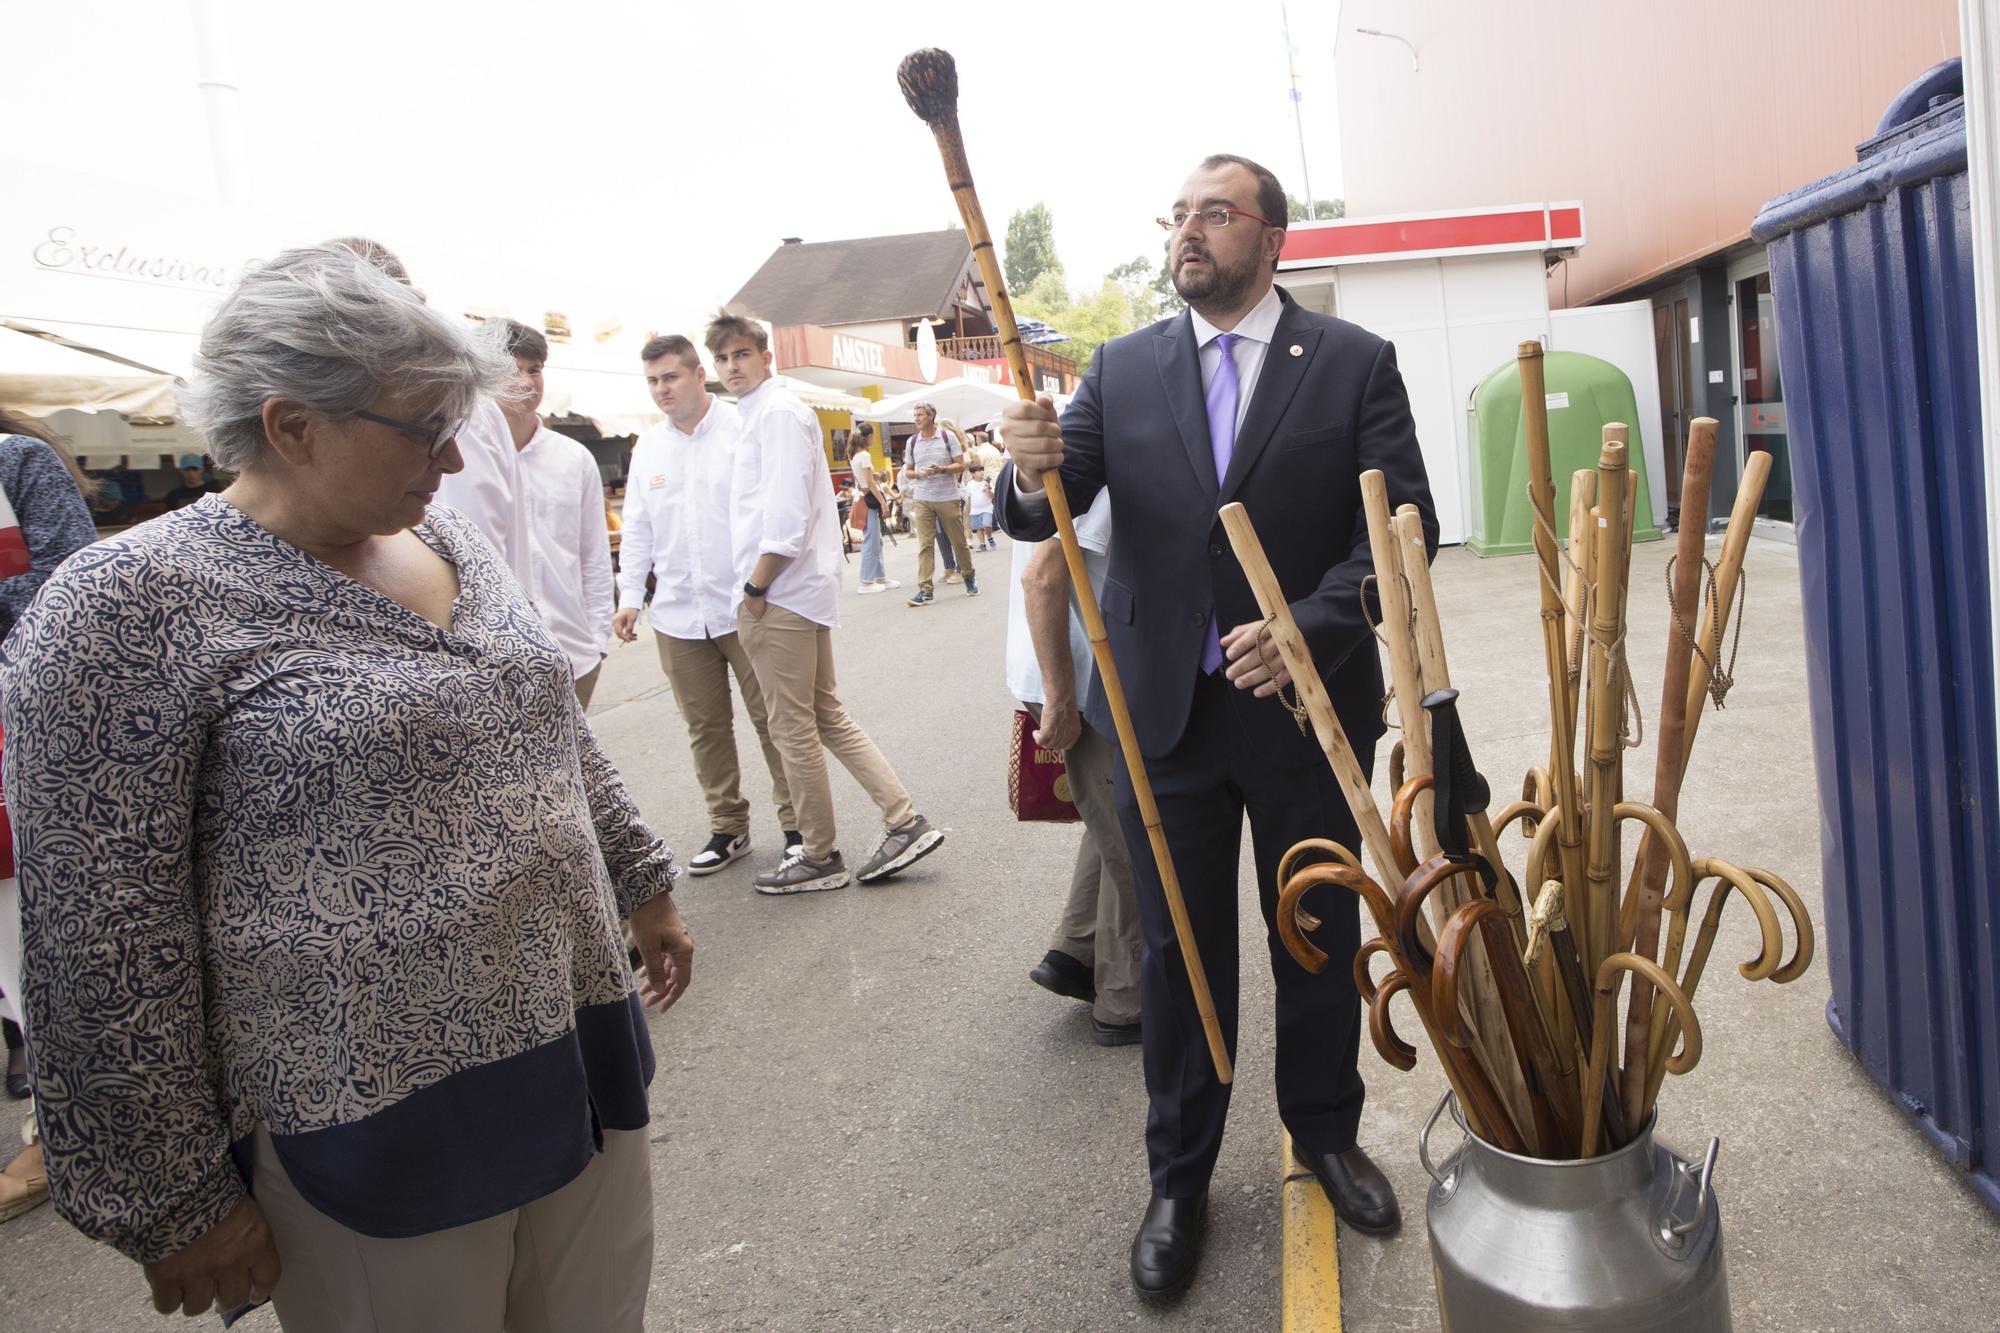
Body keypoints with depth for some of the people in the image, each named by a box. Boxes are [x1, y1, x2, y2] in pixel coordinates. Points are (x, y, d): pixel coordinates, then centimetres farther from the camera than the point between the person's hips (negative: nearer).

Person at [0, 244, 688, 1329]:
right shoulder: (132, 602, -14)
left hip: (580, 1061, 7)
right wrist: (173, 1203, -9)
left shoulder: (446, 538, 7)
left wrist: (642, 887, 22)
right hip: (378, 1136, -6)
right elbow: (99, 936, -13)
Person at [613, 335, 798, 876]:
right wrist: (630, 596, 9)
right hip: (678, 613, 5)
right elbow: (637, 529, 16)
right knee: (705, 727, 11)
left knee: (772, 719, 1)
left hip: (745, 607, -5)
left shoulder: (743, 430, -5)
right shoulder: (648, 446, 12)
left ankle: (796, 824, 14)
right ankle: (728, 827, 23)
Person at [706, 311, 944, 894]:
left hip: (781, 595, -10)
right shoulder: (757, 415, 19)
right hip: (802, 593, 10)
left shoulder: (778, 412, -11)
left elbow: (787, 515, -21)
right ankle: (905, 821, 15)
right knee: (828, 718, 14)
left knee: (794, 730, -1)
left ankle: (819, 858, 11)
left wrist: (754, 589, -16)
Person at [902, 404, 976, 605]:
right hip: (923, 500, 2)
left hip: (948, 498, -2)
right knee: (924, 544, -5)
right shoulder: (912, 442, 8)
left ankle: (969, 577, 28)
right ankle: (925, 590, -8)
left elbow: (961, 465, -2)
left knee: (958, 541, 7)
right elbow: (909, 472, 15)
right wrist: (918, 474, -8)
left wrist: (942, 470, -18)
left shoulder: (948, 436, -1)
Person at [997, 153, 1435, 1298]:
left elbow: (1405, 523, -7)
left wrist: (1307, 628, -22)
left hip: (1308, 703, -1)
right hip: (1167, 715, 1)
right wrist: (1033, 472, -26)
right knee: (1180, 953, 12)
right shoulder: (1123, 369, 5)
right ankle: (1180, 1180, 30)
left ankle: (1326, 1135, 41)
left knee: (1319, 941, 16)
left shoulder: (1354, 362, -1)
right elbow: (1044, 517, -2)